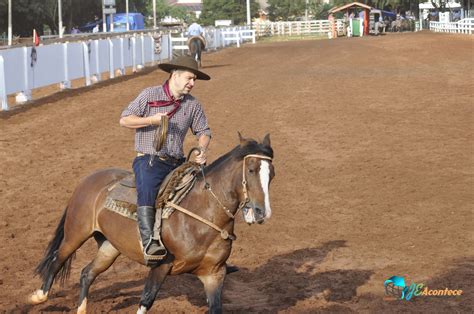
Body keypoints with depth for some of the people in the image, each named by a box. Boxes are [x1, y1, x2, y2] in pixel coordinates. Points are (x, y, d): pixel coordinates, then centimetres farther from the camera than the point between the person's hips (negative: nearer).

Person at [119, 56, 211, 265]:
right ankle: (149, 243, -41)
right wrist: (152, 120, -14)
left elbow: (203, 131, 16)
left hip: (177, 163, 5)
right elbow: (124, 120, 0)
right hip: (149, 160, -5)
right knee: (147, 189, -32)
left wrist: (202, 149, -6)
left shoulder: (192, 104, 11)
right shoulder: (149, 95, -1)